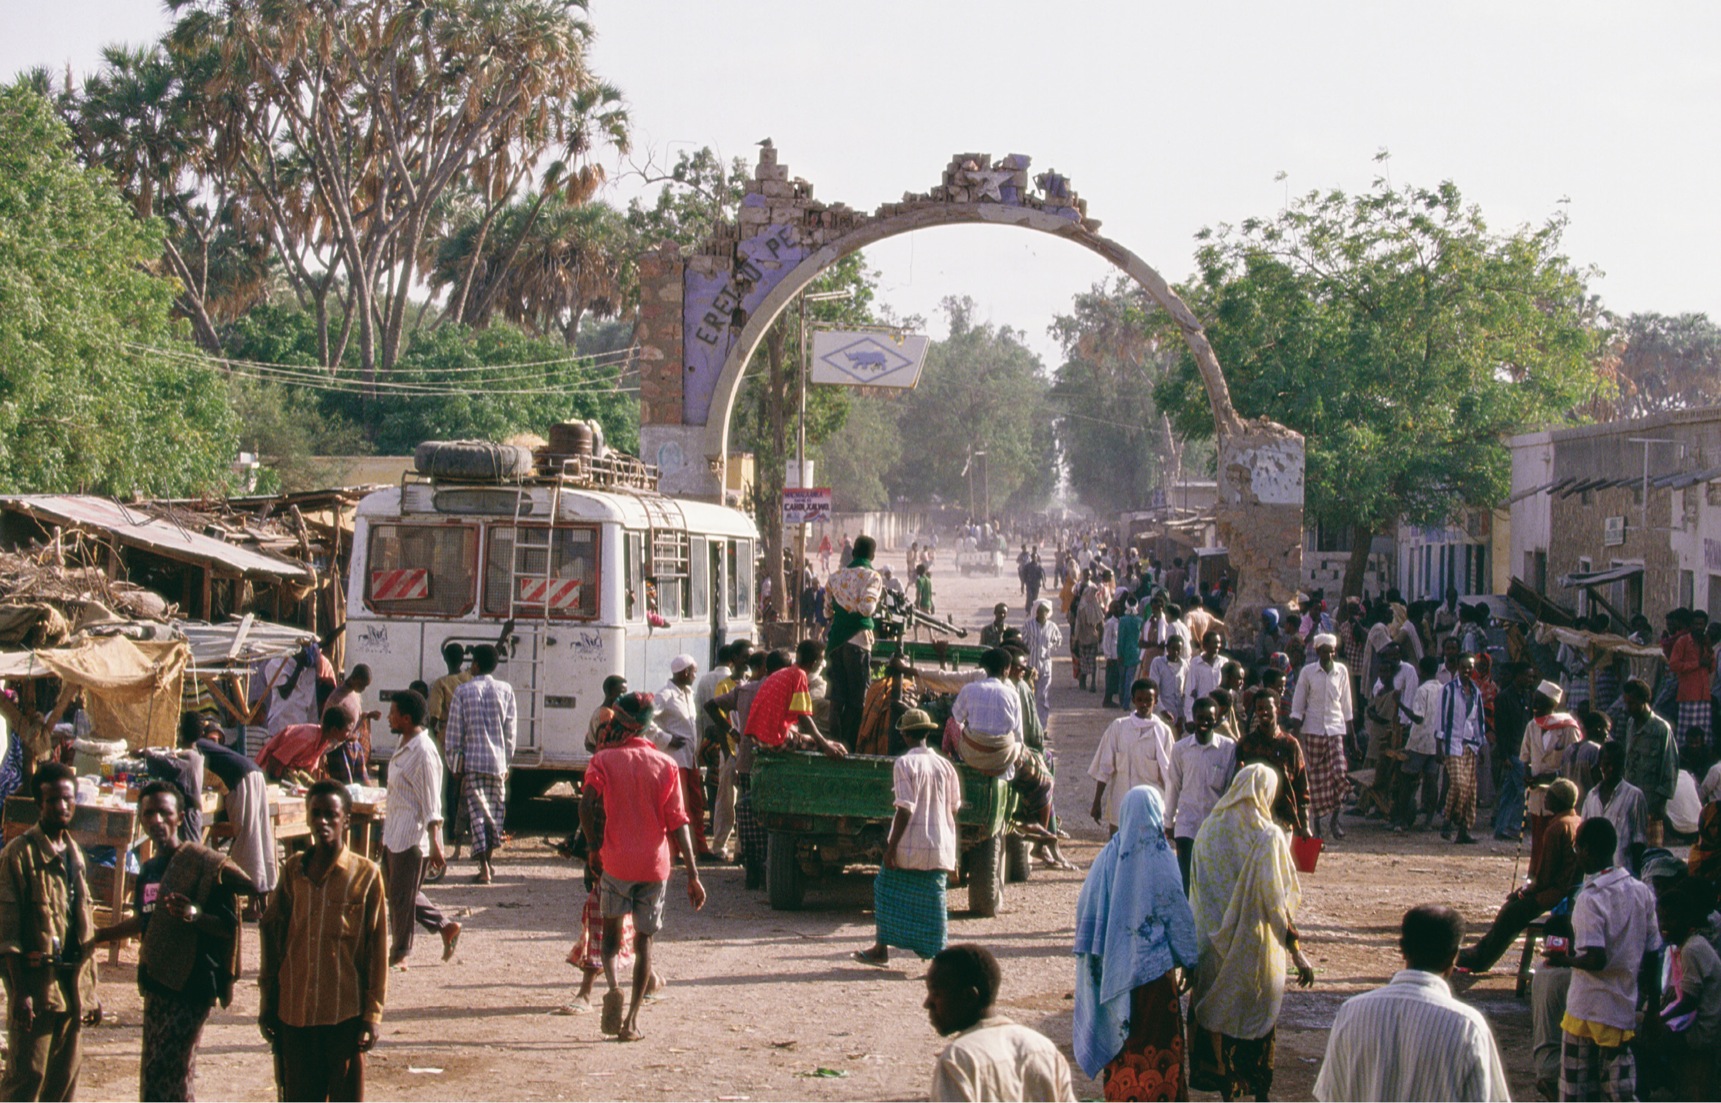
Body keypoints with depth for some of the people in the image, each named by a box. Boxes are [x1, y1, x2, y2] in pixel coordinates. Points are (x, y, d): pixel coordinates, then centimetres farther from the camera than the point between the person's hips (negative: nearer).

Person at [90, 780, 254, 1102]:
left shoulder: (201, 862, -10)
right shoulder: (148, 870, 13)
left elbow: (230, 925, -12)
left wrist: (195, 915, -30)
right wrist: (98, 936, 36)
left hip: (191, 986, -8)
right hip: (157, 984, 8)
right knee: (153, 1077, 10)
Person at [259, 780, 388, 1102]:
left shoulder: (366, 874, -4)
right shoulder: (293, 870, 6)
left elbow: (378, 950, -3)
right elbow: (272, 936, 11)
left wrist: (373, 1014, -6)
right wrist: (267, 1003, 9)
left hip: (345, 1014, -3)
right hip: (294, 1012, 3)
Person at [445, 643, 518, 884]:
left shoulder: (463, 691, -4)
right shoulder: (505, 690, 2)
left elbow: (454, 731, -3)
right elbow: (511, 730, 4)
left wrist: (455, 765, 6)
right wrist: (506, 761, 13)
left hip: (473, 760, -2)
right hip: (498, 761, 2)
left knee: (478, 812, -2)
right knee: (495, 810, 14)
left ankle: (484, 867, -10)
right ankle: (490, 859, 22)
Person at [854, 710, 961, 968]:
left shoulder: (904, 763, -11)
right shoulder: (945, 765, 5)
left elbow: (906, 809, -17)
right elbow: (954, 806, 11)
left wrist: (891, 846, -14)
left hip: (909, 845, -4)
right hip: (940, 846, 4)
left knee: (887, 892, 10)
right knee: (932, 899, 9)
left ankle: (882, 949, 14)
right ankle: (935, 954, 6)